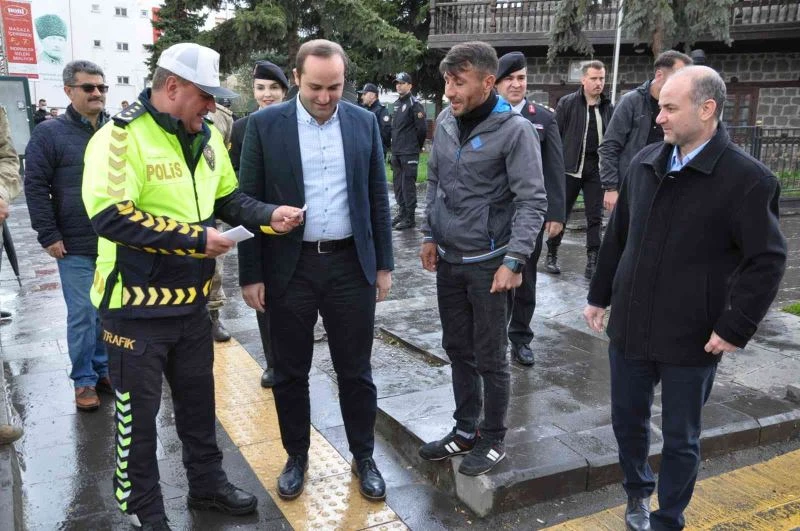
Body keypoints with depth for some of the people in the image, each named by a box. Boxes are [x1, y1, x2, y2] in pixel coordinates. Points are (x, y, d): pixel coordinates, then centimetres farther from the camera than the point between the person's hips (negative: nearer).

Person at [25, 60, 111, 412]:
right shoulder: (50, 133, -4)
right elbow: (35, 187, -5)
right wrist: (48, 236, -9)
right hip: (76, 247, -3)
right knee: (82, 314, 3)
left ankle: (104, 369, 29)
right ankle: (84, 380, 19)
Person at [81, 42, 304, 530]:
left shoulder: (206, 137, 4)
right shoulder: (122, 136, -18)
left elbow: (227, 198, 13)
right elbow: (110, 217, -27)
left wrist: (270, 216, -5)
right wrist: (195, 239, -25)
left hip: (191, 299, 7)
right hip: (139, 305, -7)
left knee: (198, 397, 20)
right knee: (139, 411, 9)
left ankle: (208, 484, 40)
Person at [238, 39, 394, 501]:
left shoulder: (365, 122, 2)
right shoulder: (265, 125, -4)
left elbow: (378, 197, 7)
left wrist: (384, 264, 5)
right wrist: (251, 274, -5)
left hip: (352, 265, 1)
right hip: (289, 268, -1)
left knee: (356, 371, 12)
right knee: (291, 373, 12)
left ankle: (364, 457, 31)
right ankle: (297, 457, 33)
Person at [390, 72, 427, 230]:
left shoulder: (414, 104, -9)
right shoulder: (396, 104, 15)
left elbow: (422, 128, -12)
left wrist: (417, 146, -2)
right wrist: (395, 144, 15)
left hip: (409, 153, -8)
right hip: (396, 152, 8)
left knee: (408, 184, -5)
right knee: (398, 183, 12)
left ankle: (410, 217, 1)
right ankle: (401, 212, 23)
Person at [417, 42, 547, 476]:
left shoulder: (514, 130, -14)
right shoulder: (445, 121, 4)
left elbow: (532, 200, -15)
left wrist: (514, 260, -21)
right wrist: (431, 235, 12)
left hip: (487, 262, -6)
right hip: (447, 258, 6)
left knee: (490, 356, 6)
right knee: (457, 349, 16)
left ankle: (493, 439, 24)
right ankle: (465, 429, 32)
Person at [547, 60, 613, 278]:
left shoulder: (609, 108, 7)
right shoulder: (567, 103, -1)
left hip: (596, 170, 3)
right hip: (570, 168, -2)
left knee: (595, 217, 3)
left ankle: (593, 261, 10)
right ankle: (552, 255, 22)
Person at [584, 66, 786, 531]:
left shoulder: (748, 178, -13)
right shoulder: (645, 163, 3)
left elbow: (768, 260, -11)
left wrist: (736, 328, -14)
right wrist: (600, 294, 13)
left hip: (691, 337, -5)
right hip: (630, 326, 5)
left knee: (681, 438, 12)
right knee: (628, 420, 19)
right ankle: (638, 492, 46)